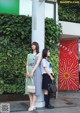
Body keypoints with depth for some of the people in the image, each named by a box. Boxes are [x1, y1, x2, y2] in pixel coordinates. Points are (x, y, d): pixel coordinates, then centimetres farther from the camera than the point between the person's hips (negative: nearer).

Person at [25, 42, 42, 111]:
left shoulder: (39, 54, 6)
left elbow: (37, 64, -8)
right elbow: (27, 64, 7)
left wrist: (32, 72, -19)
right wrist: (27, 72, -10)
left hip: (36, 72, -4)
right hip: (29, 72, 4)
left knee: (35, 87, -7)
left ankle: (33, 105, -7)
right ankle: (31, 104, 3)